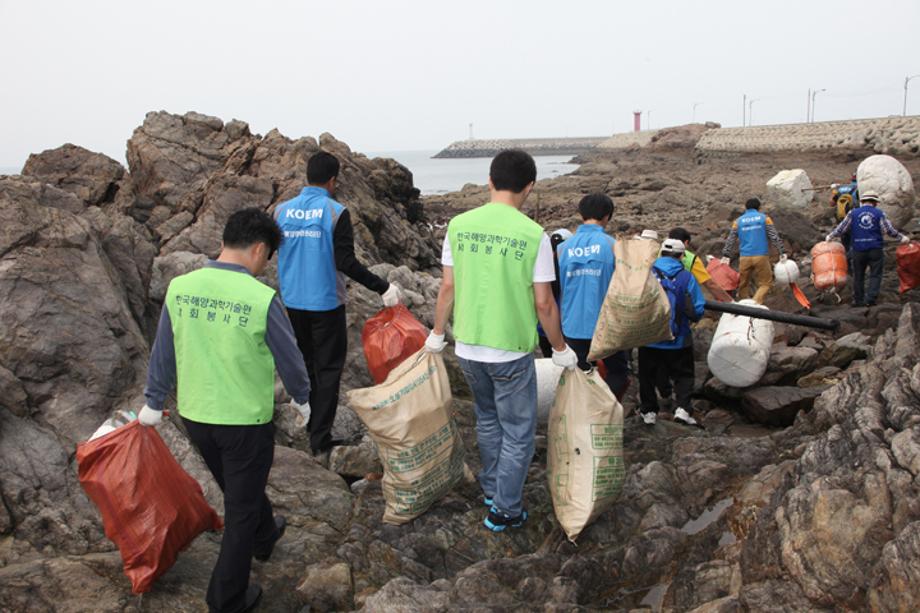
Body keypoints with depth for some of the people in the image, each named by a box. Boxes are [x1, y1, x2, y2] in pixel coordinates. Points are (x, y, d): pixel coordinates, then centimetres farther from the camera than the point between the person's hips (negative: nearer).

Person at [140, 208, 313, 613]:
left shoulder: (180, 288, -7)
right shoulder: (261, 299, -21)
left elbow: (163, 353, 4)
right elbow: (288, 357, -9)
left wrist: (154, 403, 18)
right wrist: (302, 398, 10)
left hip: (195, 416, 6)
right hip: (246, 421, -5)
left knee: (239, 488, 29)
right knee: (241, 508, 13)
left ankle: (264, 537, 54)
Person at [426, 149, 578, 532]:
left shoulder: (459, 225, -3)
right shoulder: (533, 235, -14)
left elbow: (448, 288, 2)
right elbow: (543, 304, -11)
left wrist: (437, 334, 17)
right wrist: (560, 349, 3)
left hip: (468, 347, 5)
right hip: (511, 351, -4)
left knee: (487, 419, 25)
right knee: (518, 432, 13)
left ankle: (492, 490, 39)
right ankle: (505, 511, 22)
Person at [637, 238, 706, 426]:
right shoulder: (686, 277, -8)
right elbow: (698, 310, -8)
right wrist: (690, 317, 14)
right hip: (678, 340, -1)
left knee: (648, 375, 16)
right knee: (683, 375, 14)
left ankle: (648, 411, 22)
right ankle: (683, 408, 1)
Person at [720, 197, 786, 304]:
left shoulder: (738, 221, 11)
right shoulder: (764, 218, 6)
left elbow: (730, 239, 10)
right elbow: (774, 237, 1)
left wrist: (725, 255, 14)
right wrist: (782, 252, 3)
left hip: (745, 257, 2)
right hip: (761, 256, -2)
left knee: (743, 283, 14)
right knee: (765, 283, 4)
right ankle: (755, 303, -17)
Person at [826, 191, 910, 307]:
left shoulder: (853, 213, 4)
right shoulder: (879, 213, 2)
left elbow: (841, 228, 2)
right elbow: (889, 230, -3)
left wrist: (830, 236, 16)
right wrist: (902, 237, 9)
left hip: (858, 250, 1)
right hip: (875, 249, -1)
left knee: (858, 276, 12)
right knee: (875, 275, 5)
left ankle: (858, 300, 17)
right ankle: (870, 299, -7)